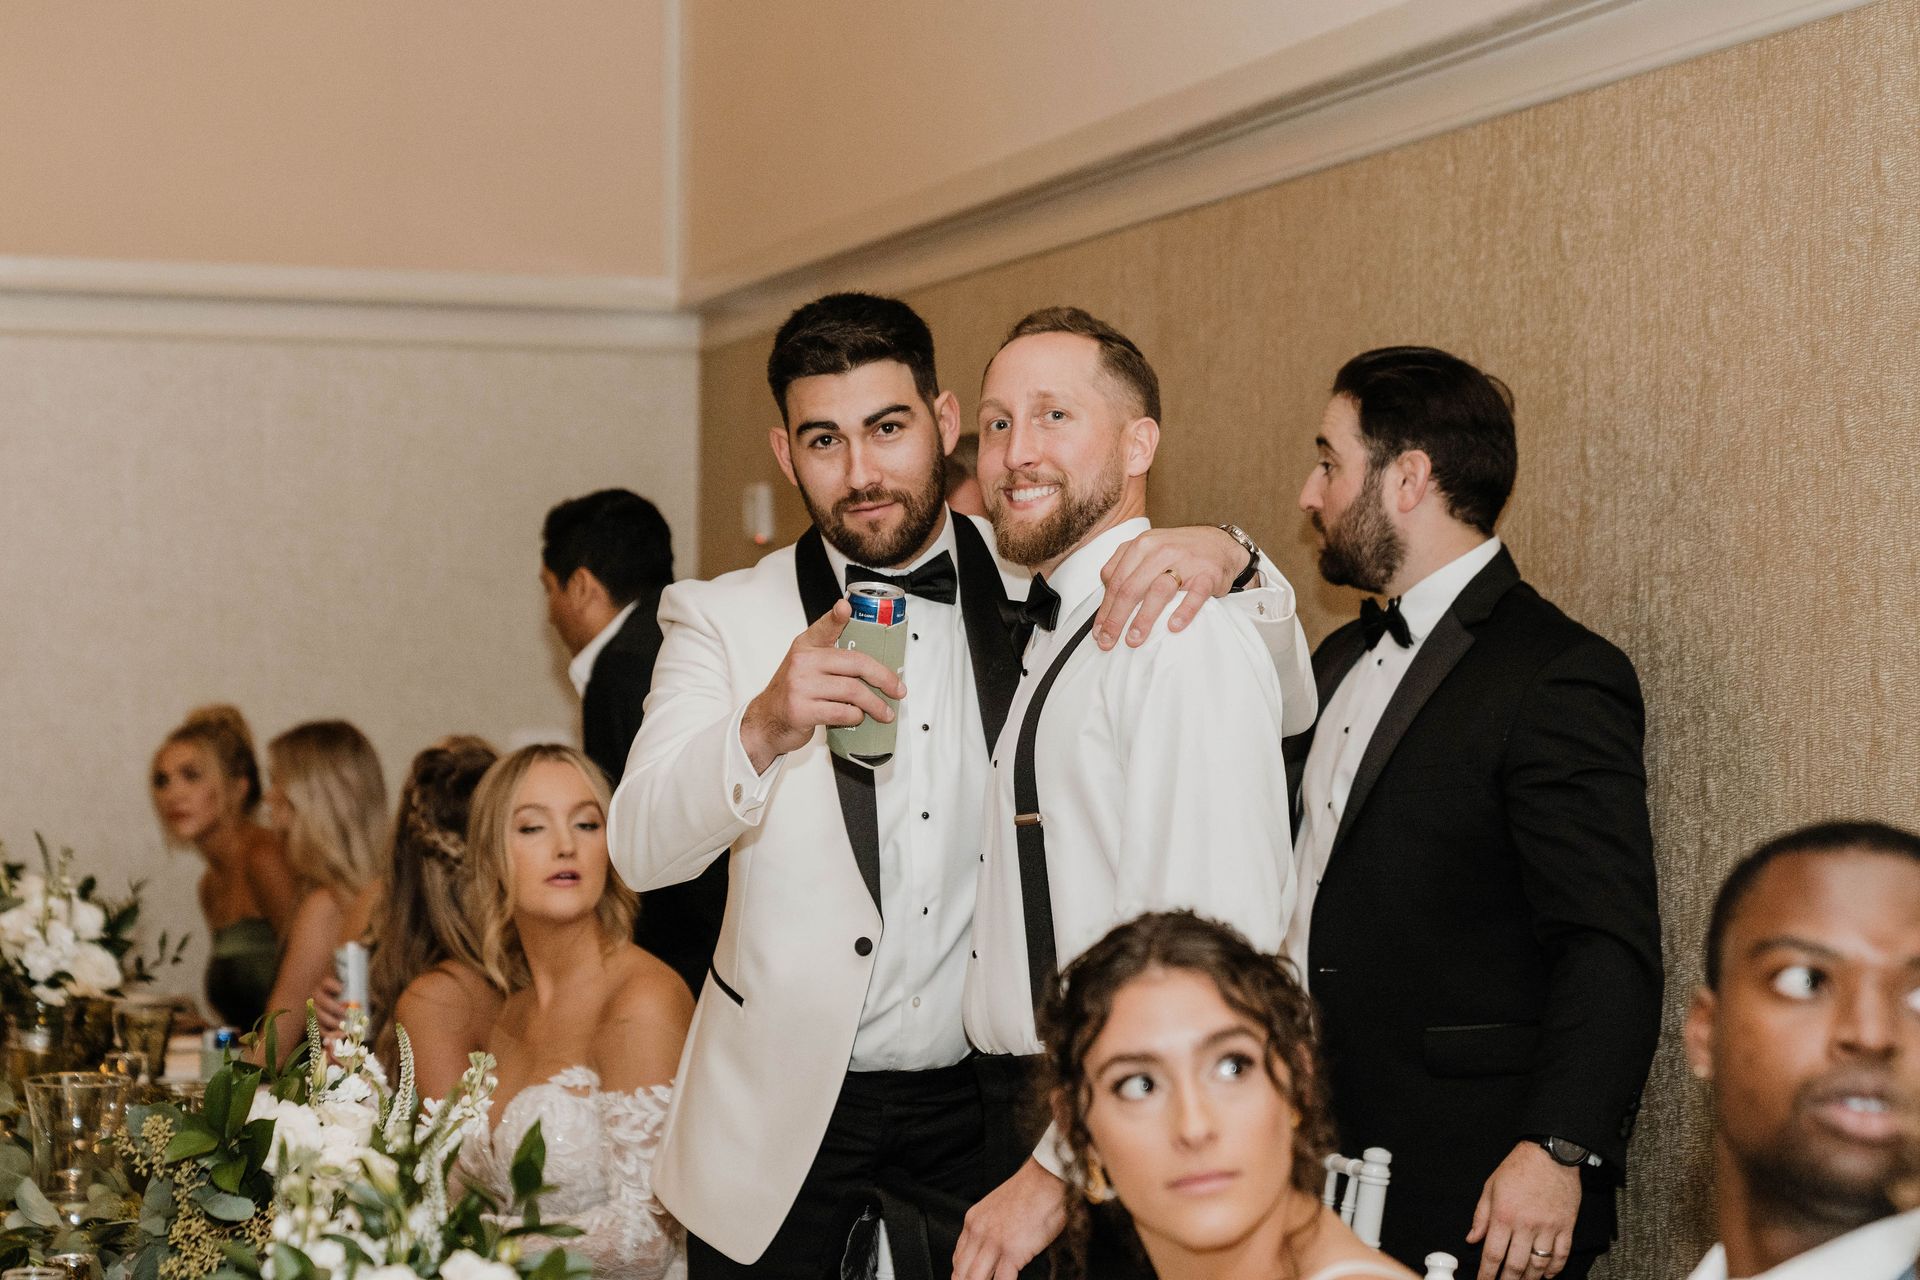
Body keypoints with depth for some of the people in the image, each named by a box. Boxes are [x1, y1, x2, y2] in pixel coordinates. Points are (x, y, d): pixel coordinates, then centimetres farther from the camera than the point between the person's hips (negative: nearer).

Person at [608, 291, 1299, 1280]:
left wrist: (1226, 561, -19)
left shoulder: (1039, 593, 1)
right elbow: (640, 849, -13)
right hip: (784, 1122, 0)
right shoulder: (725, 620, -1)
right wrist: (763, 730, -32)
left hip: (987, 1108, 1)